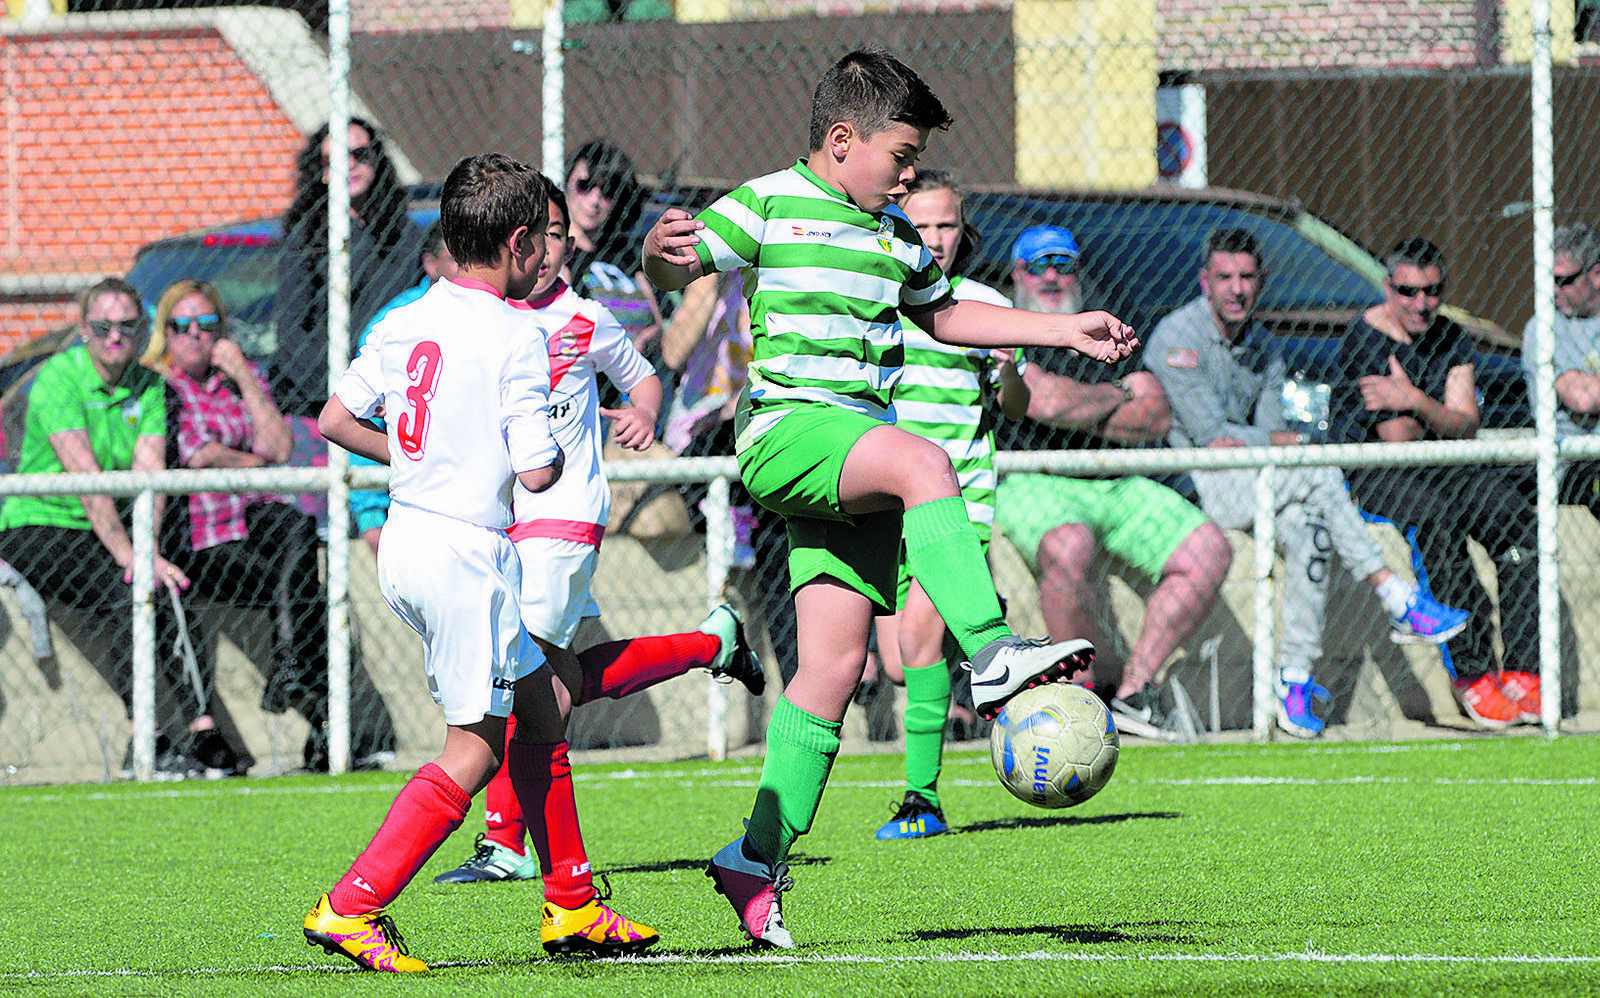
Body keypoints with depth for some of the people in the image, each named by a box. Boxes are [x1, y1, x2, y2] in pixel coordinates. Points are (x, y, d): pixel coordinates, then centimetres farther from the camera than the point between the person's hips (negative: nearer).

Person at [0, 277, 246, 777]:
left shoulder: (148, 385, 7)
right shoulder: (59, 379, -12)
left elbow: (149, 469, -7)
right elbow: (86, 476, -22)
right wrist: (126, 553, -30)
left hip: (105, 531, 6)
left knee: (169, 592, -19)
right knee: (128, 595, -27)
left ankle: (203, 731, -21)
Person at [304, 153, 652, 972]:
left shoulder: (403, 323, 6)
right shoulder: (515, 336, -14)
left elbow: (335, 419, 11)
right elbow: (536, 472, -15)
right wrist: (554, 450, 7)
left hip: (406, 543, 8)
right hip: (467, 554, -8)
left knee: (538, 711, 18)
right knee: (475, 750, -2)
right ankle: (350, 909, -9)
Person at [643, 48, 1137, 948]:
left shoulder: (894, 235, 22)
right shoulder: (769, 205, 0)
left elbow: (943, 315, 36)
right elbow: (679, 271, -6)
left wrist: (1067, 330, 33)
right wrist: (664, 252, -31)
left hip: (859, 453, 7)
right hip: (789, 428, -7)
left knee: (836, 665, 0)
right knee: (925, 462, -34)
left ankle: (759, 858, 5)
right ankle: (993, 657, -40)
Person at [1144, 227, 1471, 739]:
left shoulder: (1264, 348, 15)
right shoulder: (1177, 338, -7)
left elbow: (1269, 436, 9)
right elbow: (1208, 434, -14)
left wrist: (1242, 441, -14)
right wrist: (1291, 442, -9)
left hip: (1251, 487, 6)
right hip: (1187, 486, -6)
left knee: (1305, 517, -26)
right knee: (1316, 474, -24)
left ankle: (1294, 673, -27)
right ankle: (1399, 603, -23)